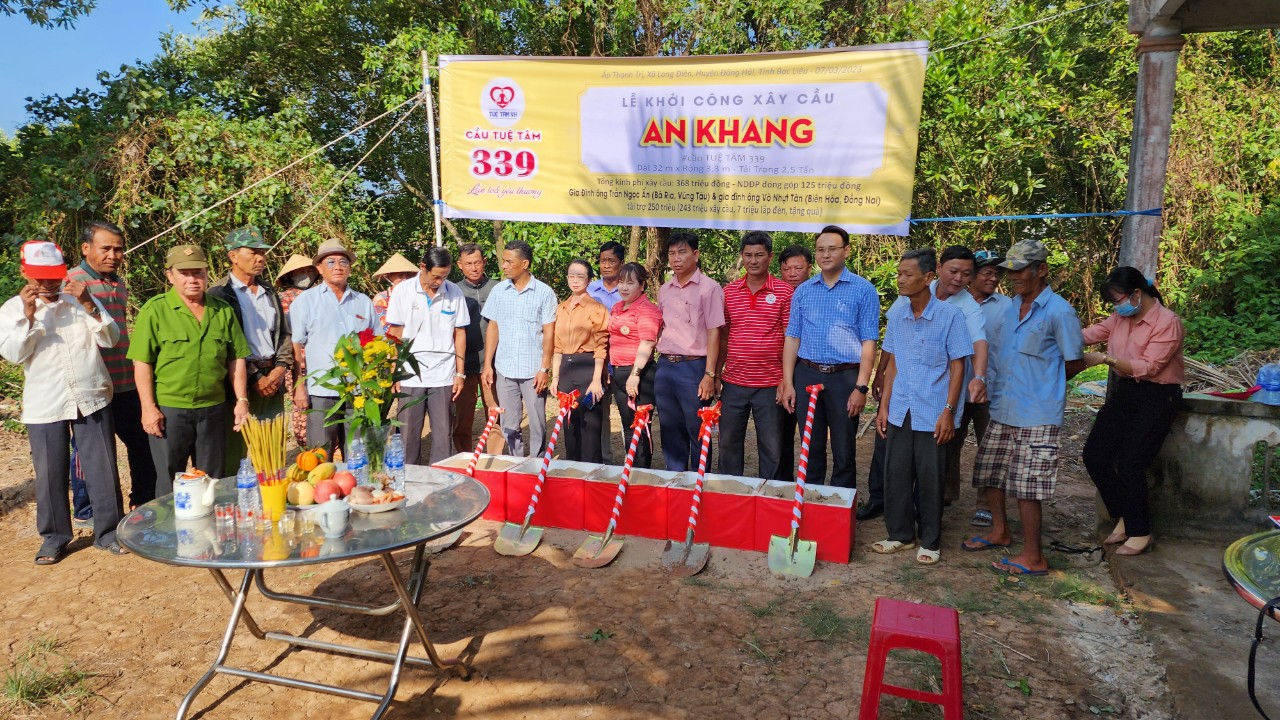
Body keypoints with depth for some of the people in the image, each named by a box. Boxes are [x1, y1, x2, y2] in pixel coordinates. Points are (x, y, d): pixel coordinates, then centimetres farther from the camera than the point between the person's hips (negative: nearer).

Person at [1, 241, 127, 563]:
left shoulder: (81, 300, 5)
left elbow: (110, 339, -5)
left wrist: (88, 304, -18)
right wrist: (28, 315, -19)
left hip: (91, 399, 0)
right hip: (44, 406, 0)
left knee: (102, 469, 3)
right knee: (50, 474, 6)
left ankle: (108, 531, 16)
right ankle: (54, 536, 22)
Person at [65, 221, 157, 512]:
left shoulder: (119, 283, 13)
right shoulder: (72, 282, -9)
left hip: (125, 383, 7)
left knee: (143, 442, 12)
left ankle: (143, 500, 27)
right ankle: (88, 509, 22)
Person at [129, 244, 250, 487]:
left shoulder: (223, 310, 6)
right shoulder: (155, 310, -5)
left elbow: (236, 359, 9)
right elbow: (142, 362, -7)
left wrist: (241, 399, 3)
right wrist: (149, 408, -11)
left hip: (214, 408, 3)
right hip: (168, 410, -3)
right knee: (170, 484, 7)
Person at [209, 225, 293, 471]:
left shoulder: (270, 293, 16)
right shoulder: (219, 294, -5)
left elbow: (284, 334, 17)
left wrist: (281, 367, 0)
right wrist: (254, 378, -13)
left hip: (273, 382, 6)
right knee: (237, 457, -2)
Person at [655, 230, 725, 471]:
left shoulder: (709, 288, -6)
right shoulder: (664, 290, 12)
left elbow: (713, 333, -10)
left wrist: (709, 375, -14)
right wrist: (660, 362, 13)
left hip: (694, 367, -6)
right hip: (665, 365, 6)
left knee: (698, 431, 2)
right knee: (670, 431, 13)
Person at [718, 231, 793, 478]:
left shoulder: (784, 292, -2)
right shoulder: (728, 292, 7)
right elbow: (722, 337, 11)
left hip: (770, 384, -3)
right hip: (733, 382, 3)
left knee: (771, 449, 5)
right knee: (729, 444, 11)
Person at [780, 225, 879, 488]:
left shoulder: (863, 290, -1)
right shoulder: (803, 290, 9)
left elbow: (869, 342, -4)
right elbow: (792, 338, 9)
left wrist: (861, 387, -12)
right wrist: (787, 383, 1)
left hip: (844, 377, -3)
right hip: (807, 375, 3)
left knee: (844, 451, 5)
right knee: (811, 448, 11)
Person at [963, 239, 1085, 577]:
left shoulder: (1059, 312, -13)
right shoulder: (1011, 307, 10)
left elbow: (1075, 363, -5)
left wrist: (1045, 384, 7)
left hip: (1036, 415, -8)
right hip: (1002, 409, 8)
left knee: (1026, 485, -3)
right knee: (989, 472, 17)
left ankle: (1032, 557, 9)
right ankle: (1000, 531, 37)